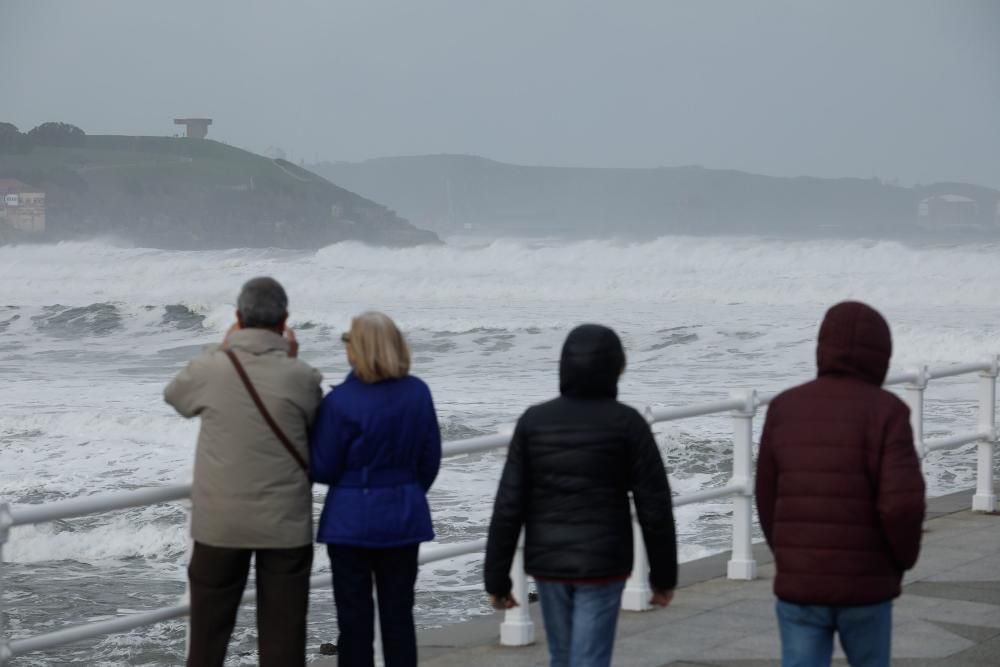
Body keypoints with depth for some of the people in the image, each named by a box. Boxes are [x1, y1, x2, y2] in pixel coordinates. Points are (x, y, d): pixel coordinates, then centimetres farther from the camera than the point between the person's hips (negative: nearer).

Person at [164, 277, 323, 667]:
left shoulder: (210, 368, -8)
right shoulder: (301, 377, -9)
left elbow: (174, 394, 13)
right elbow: (319, 431, 8)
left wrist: (223, 349, 19)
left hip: (220, 521, 1)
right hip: (285, 524, -1)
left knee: (209, 622, 13)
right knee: (283, 628, 5)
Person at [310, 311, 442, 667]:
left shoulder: (341, 401, -16)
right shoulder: (418, 393, 0)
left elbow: (322, 469, -9)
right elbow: (430, 459, 8)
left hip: (353, 519, -4)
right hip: (404, 517, 5)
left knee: (355, 615, 3)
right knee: (398, 612, 11)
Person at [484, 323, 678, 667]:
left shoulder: (533, 421, -2)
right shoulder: (627, 423, -7)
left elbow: (509, 507, -4)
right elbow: (654, 506, -5)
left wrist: (496, 578, 2)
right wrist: (663, 575, 6)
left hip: (547, 563, 3)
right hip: (602, 566, -3)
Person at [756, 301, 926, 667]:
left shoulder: (784, 409, 1)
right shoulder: (885, 412, -11)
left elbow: (768, 499, 6)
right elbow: (902, 504, -20)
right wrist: (904, 557, 0)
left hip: (799, 585, 2)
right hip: (864, 586, -2)